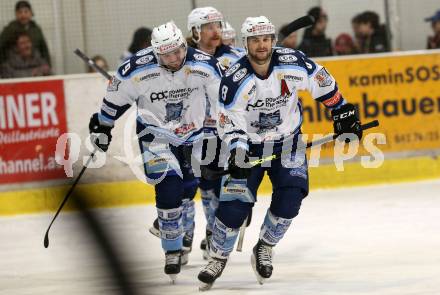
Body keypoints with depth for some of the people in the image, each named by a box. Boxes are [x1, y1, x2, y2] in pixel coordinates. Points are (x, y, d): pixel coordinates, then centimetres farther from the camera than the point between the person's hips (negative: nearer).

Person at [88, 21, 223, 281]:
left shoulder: (205, 65, -19)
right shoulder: (137, 69, -22)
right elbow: (116, 98, -5)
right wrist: (102, 128, 4)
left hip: (195, 131, 3)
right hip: (155, 132, -3)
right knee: (169, 188, -17)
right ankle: (173, 251, -5)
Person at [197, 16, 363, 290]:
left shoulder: (293, 63, -18)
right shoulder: (234, 80, -21)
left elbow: (322, 82, -2)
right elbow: (230, 123, -16)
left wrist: (343, 112, 2)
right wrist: (237, 151, -31)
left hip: (287, 142, 2)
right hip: (249, 145, -2)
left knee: (289, 197, -15)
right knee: (235, 202, -11)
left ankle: (265, 248, 9)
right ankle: (217, 259, 7)